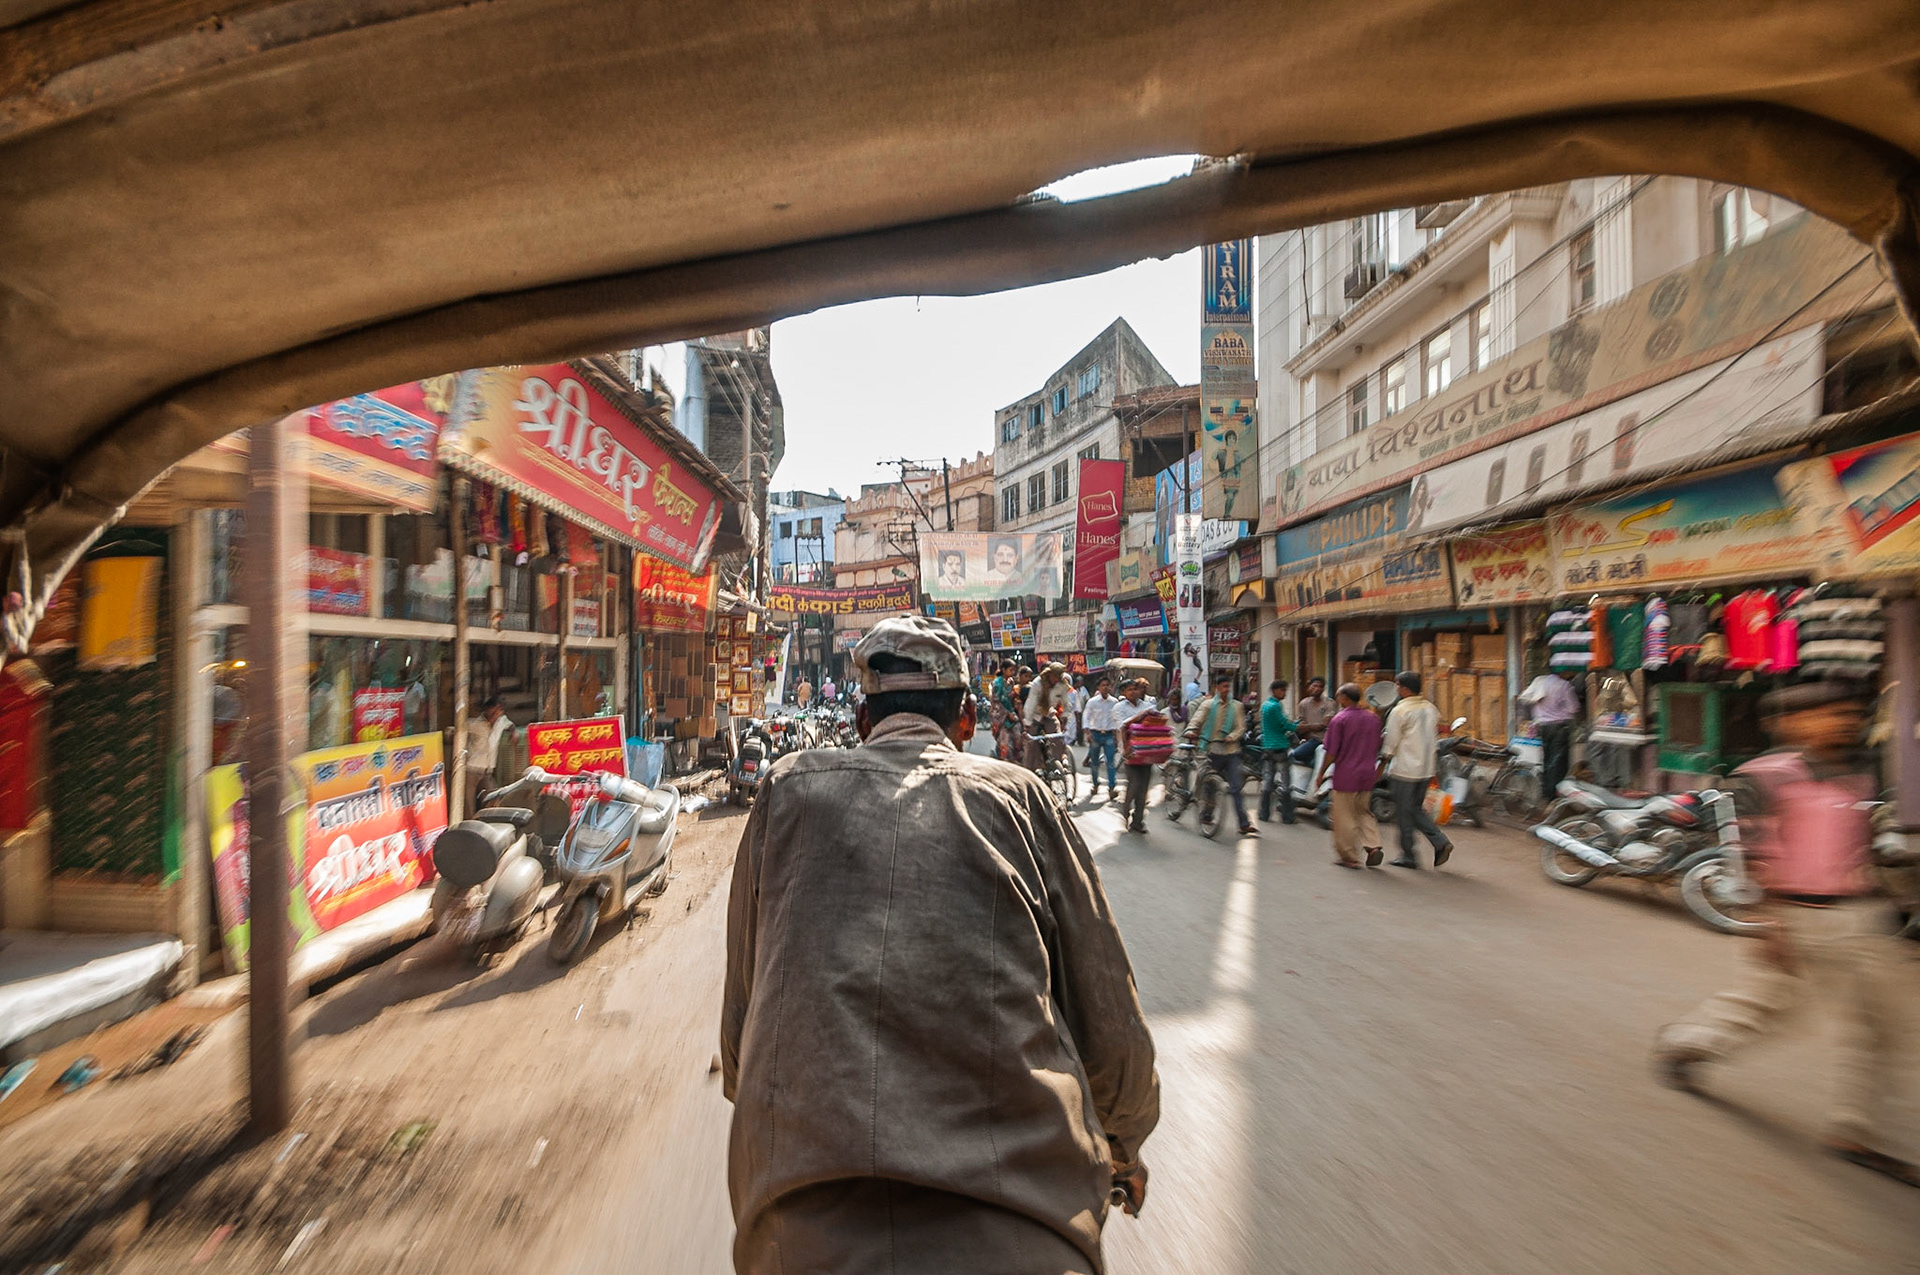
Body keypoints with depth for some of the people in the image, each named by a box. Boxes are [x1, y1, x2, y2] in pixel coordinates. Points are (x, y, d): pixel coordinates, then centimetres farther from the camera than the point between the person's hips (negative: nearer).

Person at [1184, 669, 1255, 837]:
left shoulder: (1237, 706, 9)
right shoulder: (1207, 704, 2)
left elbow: (1241, 727, 3)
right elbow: (1195, 721, -7)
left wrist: (1231, 737, -17)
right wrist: (1190, 732, -28)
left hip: (1231, 751, 1)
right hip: (1213, 750, -1)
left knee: (1236, 788, -5)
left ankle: (1244, 824, -4)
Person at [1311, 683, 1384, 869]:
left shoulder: (1339, 719, -13)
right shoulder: (1373, 718, 5)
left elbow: (1331, 752, -14)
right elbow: (1378, 747, 12)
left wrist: (1321, 773, -4)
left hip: (1346, 775, -6)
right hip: (1367, 774, 6)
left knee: (1345, 817, 4)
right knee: (1364, 812, 20)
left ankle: (1349, 857, 10)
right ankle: (1373, 846, 3)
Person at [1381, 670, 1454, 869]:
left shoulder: (1400, 711, -15)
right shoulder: (1431, 708, 7)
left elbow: (1390, 743, -10)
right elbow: (1434, 738, 14)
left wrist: (1385, 758, 7)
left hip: (1404, 770, -7)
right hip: (1426, 770, 7)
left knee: (1404, 813, 4)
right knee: (1417, 809, 20)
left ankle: (1408, 856, 11)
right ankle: (1441, 842, 5)